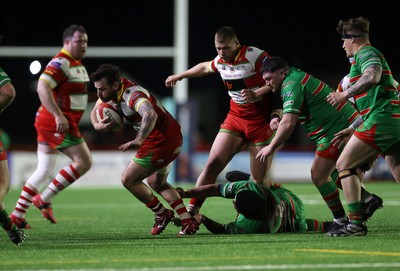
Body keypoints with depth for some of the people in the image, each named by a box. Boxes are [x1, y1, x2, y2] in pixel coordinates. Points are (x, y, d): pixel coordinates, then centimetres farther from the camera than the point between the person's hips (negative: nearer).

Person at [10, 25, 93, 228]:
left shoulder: (77, 64, 17)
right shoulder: (61, 63, -15)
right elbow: (42, 87, -27)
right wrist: (59, 115, -32)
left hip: (51, 122, 10)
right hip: (57, 123, -10)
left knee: (44, 172, 13)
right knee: (84, 162, -11)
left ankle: (17, 215, 17)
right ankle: (44, 199, -7)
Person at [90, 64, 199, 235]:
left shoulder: (132, 94, -29)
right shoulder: (110, 93, 1)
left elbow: (150, 115, -47)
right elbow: (94, 111, 15)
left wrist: (138, 141, -57)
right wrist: (97, 124, -8)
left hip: (162, 140, -11)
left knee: (128, 180, -5)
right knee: (157, 184, 24)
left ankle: (161, 214, 9)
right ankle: (188, 222, 20)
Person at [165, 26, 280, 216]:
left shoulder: (254, 56, -15)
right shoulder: (220, 61, 6)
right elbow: (205, 67, 29)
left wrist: (256, 93, -31)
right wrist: (180, 76, 41)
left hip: (262, 122, -5)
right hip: (235, 119, 5)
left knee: (260, 180, -7)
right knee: (213, 164, -10)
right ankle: (191, 211, -9)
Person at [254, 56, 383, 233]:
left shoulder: (292, 84, -15)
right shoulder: (298, 77, 17)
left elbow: (288, 123, -22)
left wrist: (271, 147, -13)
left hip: (338, 129, -10)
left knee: (318, 175, -6)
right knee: (326, 173, 18)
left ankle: (341, 221, -1)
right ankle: (367, 199, 17)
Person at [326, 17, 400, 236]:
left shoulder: (366, 53, -1)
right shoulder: (373, 54, 30)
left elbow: (372, 77, -24)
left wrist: (345, 94, -15)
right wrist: (352, 129, 34)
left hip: (380, 120, -10)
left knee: (344, 165, -4)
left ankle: (356, 224, -10)